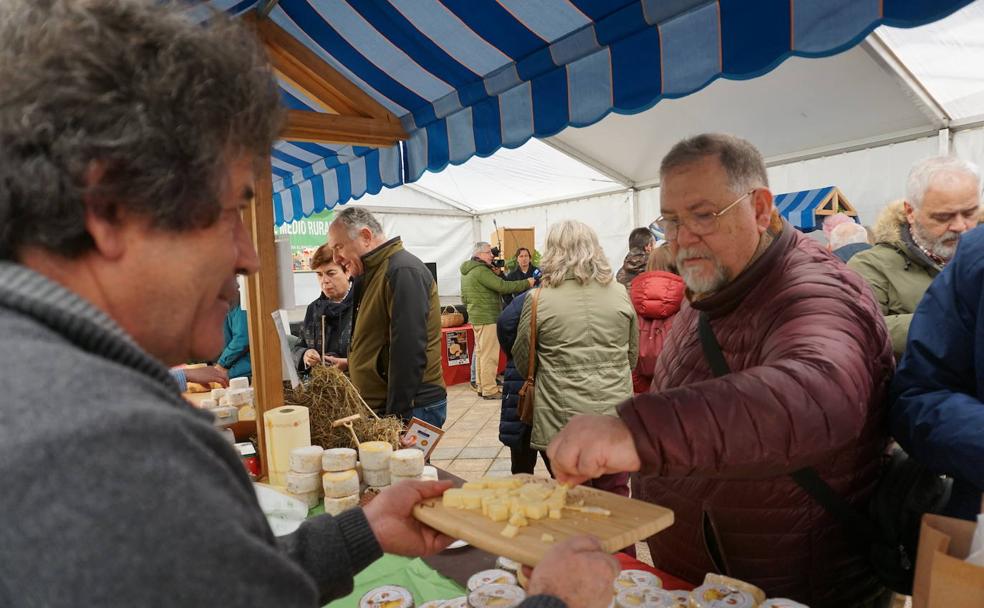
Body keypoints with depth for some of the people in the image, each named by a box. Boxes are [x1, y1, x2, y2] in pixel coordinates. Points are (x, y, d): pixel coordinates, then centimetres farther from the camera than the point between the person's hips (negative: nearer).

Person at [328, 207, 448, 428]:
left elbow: (410, 352, -22)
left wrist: (396, 415, -21)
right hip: (379, 406, 9)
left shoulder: (402, 271, -15)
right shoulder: (372, 275, 16)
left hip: (411, 408, -9)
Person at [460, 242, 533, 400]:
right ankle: (489, 390, -1)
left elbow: (464, 298, 19)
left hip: (476, 317, 10)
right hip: (487, 318, -10)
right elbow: (503, 286, -23)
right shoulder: (481, 271, -17)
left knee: (481, 353, 15)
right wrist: (527, 283, -15)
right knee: (489, 355, -5)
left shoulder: (466, 272, 14)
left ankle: (481, 386, 23)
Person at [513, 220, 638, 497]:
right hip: (616, 417, 3)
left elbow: (522, 362, 2)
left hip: (563, 421, -2)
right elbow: (633, 355, 12)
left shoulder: (539, 300, -9)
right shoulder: (620, 293, 0)